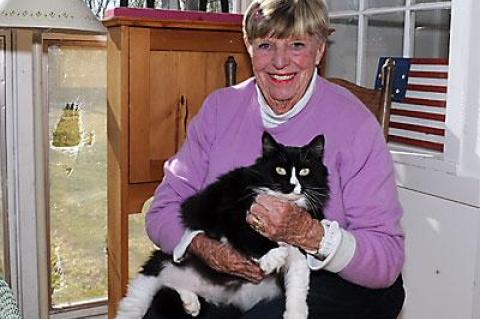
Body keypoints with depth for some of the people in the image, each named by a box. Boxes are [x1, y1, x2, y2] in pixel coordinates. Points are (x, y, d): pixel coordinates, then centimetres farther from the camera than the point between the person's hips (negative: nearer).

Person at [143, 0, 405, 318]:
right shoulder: (219, 107, 1)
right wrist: (206, 247, -22)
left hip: (339, 280, -2)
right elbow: (164, 210, -1)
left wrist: (308, 234, -32)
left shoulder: (355, 123, -12)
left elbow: (388, 260, -15)